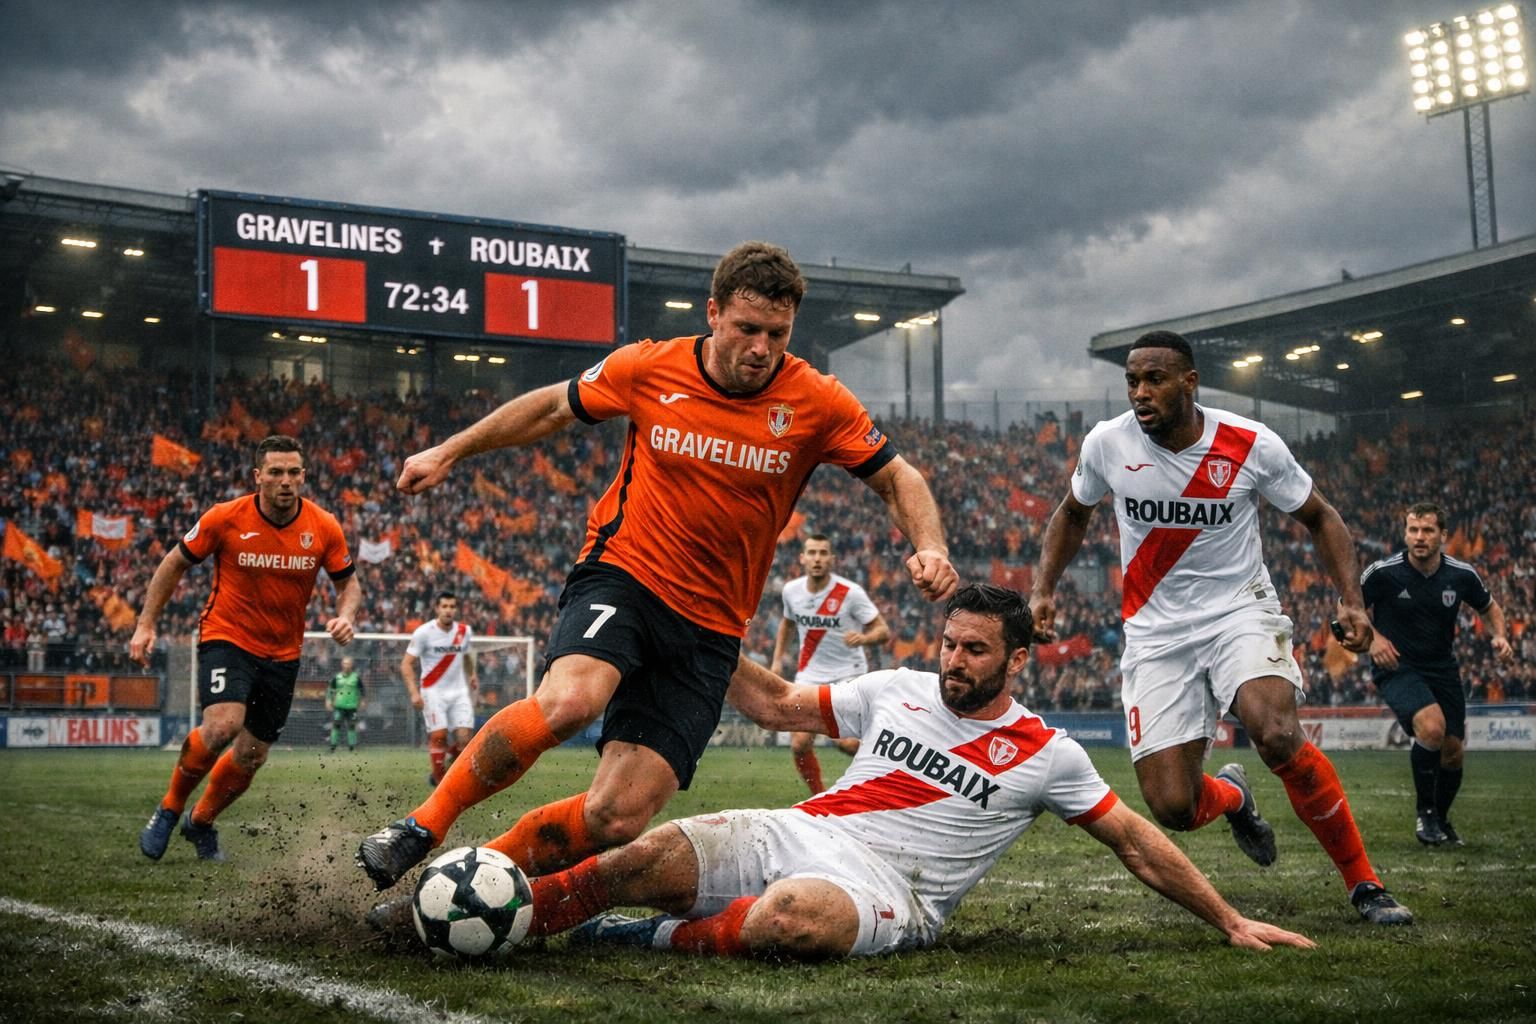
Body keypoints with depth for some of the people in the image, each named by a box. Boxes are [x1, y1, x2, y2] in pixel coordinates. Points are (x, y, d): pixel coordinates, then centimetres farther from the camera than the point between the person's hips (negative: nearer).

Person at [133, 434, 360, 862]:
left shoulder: (324, 528, -8)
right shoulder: (225, 518, -13)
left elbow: (348, 584, 5)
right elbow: (174, 564, 0)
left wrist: (345, 617, -16)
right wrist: (145, 625, -2)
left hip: (283, 653, 4)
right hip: (227, 637, -3)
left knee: (251, 756, 9)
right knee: (223, 725, -28)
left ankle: (201, 822, 36)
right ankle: (169, 809, -3)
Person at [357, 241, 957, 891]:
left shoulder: (817, 403, -5)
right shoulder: (648, 369, -5)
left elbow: (896, 479, 6)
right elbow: (552, 408, 12)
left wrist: (928, 548, -14)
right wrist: (449, 452, 17)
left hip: (710, 629, 2)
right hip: (623, 574, -1)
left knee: (617, 819, -11)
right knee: (568, 699, -35)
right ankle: (422, 827, -15)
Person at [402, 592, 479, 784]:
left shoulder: (464, 631, 4)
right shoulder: (424, 632, -10)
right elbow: (406, 664, -10)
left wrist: (473, 674, 11)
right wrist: (414, 693, -20)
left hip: (459, 691, 4)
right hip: (433, 691, -4)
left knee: (465, 738, -9)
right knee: (439, 735, -13)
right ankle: (439, 779, 3)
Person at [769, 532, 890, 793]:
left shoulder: (850, 593, -16)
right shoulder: (791, 591, -2)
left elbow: (883, 631, -13)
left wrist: (864, 638, -33)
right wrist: (778, 659, 15)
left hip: (848, 674, -4)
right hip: (809, 674, 4)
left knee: (848, 742, -20)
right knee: (799, 744, -8)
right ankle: (818, 795, 15)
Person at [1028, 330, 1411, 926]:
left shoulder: (1252, 446, -11)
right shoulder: (1107, 444, -6)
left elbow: (1319, 519, 5)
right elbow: (1073, 514, 15)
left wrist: (1351, 600, -9)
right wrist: (1043, 589, 3)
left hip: (1241, 613, -2)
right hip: (1155, 633, 2)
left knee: (1278, 736, -31)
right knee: (1172, 809, -10)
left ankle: (1364, 883, -10)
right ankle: (1231, 797, 31)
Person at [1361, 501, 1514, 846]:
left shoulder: (1462, 575, -6)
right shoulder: (1384, 572, -15)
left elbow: (1488, 607, 13)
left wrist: (1500, 637, -6)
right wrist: (1373, 637, -16)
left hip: (1442, 668, 4)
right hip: (1396, 667, -4)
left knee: (1453, 751, 5)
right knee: (1432, 727, -28)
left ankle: (1440, 819, 33)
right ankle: (1424, 810, -6)